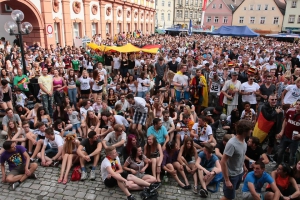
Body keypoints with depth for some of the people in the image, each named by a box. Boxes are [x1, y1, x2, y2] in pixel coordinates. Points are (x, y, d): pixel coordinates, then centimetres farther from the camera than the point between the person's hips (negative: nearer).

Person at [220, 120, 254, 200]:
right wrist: (227, 180, -26)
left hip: (240, 173, 8)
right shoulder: (232, 144, -31)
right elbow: (223, 162, -29)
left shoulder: (243, 140, -5)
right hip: (232, 175, -8)